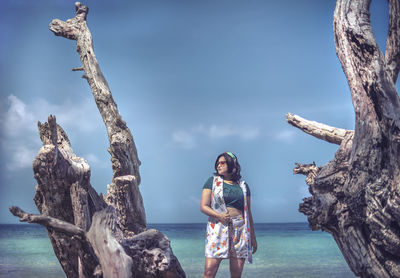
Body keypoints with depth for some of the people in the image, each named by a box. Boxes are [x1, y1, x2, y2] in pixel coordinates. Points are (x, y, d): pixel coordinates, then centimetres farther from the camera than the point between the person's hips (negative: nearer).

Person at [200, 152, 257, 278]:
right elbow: (203, 207, 2)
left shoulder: (243, 185, 15)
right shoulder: (212, 181, 9)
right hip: (217, 229, -2)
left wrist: (253, 237, 18)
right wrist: (220, 216, -16)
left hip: (240, 230, 2)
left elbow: (248, 212, 19)